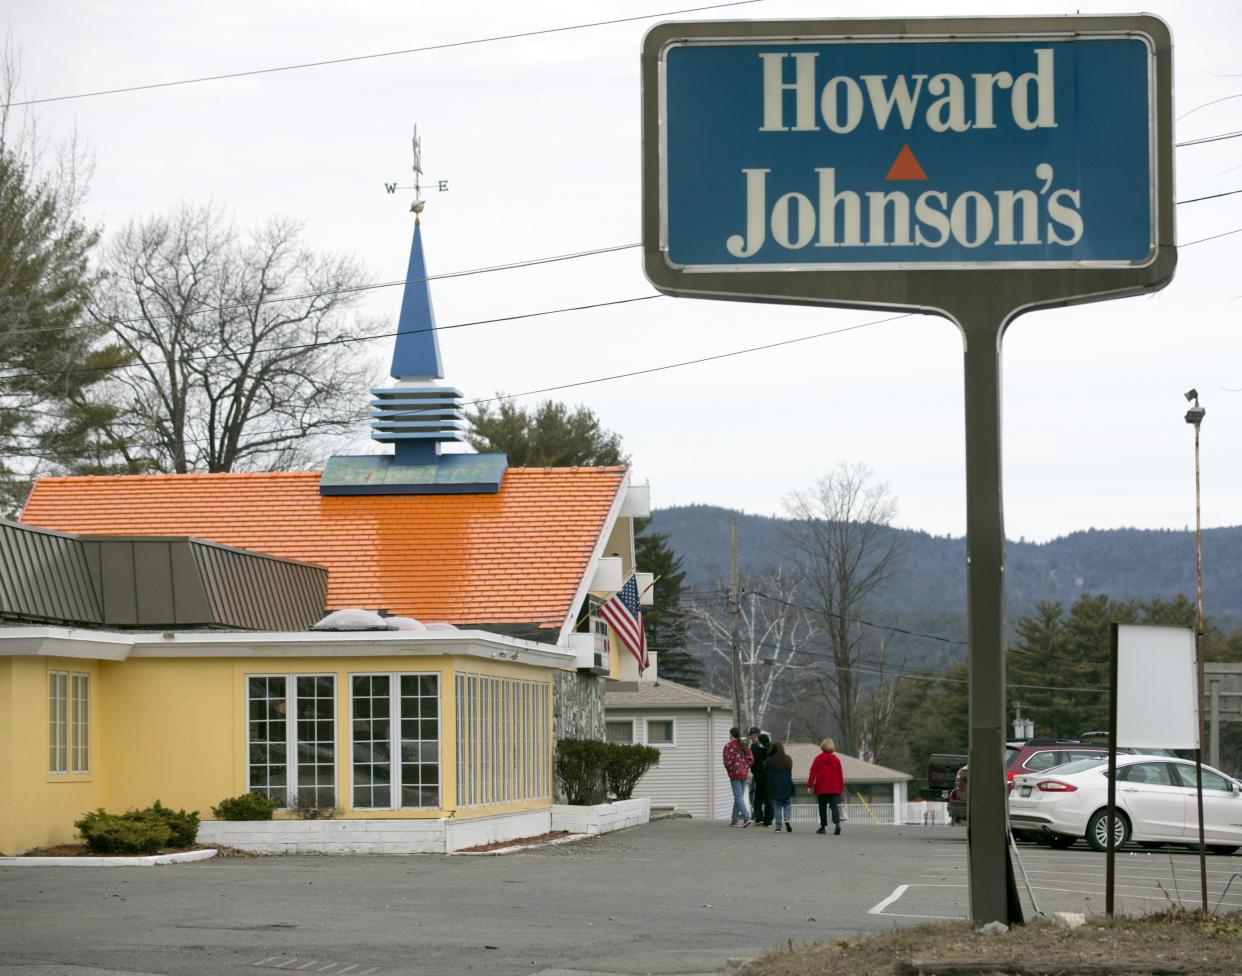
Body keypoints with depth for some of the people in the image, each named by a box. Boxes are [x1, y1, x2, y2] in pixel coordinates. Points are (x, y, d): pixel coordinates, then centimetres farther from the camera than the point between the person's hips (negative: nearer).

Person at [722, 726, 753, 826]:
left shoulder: (728, 746, -8)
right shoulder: (744, 746, 9)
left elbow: (727, 761, -14)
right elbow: (751, 759, 5)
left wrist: (729, 771, 2)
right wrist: (746, 769, 13)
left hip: (735, 774, -6)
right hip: (744, 774, 6)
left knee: (738, 796, -8)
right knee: (739, 796, 12)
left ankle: (746, 817, -22)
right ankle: (734, 819, 17)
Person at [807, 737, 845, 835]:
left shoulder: (818, 759, -4)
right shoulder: (836, 759, 2)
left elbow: (813, 773, -5)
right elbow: (840, 774, 6)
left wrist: (809, 785, -2)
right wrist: (841, 787, 13)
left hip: (821, 788, -1)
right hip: (834, 788, 1)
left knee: (822, 808, 11)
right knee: (834, 806, -3)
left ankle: (823, 827, 14)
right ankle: (837, 823, -26)